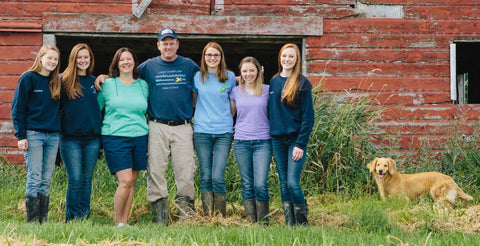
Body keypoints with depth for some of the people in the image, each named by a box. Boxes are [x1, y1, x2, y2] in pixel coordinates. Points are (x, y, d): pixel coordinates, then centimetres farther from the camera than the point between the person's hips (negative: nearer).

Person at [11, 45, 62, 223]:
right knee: (34, 179, -8)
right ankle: (32, 222, -6)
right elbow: (17, 108, -4)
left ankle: (43, 222, 7)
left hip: (53, 135, 5)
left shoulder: (57, 82, 14)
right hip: (34, 134, -5)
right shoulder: (28, 79, -2)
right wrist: (21, 135, -10)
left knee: (46, 181, 5)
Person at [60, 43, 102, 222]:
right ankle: (71, 219, 2)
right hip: (71, 138, -3)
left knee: (87, 180, 8)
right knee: (75, 180, -6)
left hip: (92, 138, 4)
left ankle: (85, 218, 15)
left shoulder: (94, 82, 12)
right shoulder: (64, 81, 1)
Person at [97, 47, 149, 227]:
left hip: (139, 137, 4)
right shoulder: (107, 84, 4)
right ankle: (118, 223, -1)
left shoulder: (143, 85, 12)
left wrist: (147, 128, 16)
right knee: (125, 181, -13)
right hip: (115, 137, -4)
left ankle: (124, 222, 10)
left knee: (131, 181, 3)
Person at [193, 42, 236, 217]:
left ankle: (221, 218, -2)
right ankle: (207, 218, 6)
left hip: (223, 132, -1)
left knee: (218, 177, -10)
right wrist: (202, 115, 12)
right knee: (205, 177, 0)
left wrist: (225, 119, 11)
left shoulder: (230, 77, 6)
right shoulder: (197, 77, 8)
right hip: (202, 131, 1)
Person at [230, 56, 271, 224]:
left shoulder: (267, 90, 4)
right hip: (241, 142, 2)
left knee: (260, 185, -11)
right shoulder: (236, 91, 9)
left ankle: (263, 222, 0)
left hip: (262, 142, -2)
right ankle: (251, 222, 11)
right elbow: (230, 113, 20)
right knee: (247, 184, 4)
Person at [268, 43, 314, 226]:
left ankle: (302, 222, 4)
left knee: (292, 182, -12)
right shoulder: (273, 81, 11)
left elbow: (308, 116, -7)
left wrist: (301, 144, -14)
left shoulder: (302, 83, -5)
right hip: (277, 140, 5)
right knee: (283, 183, 7)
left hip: (295, 139, -5)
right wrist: (269, 136, 7)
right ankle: (289, 222, 13)